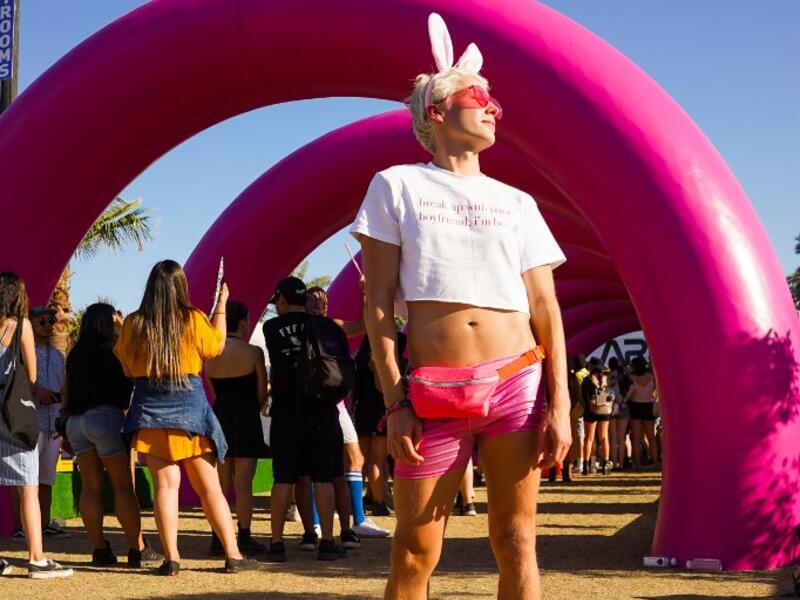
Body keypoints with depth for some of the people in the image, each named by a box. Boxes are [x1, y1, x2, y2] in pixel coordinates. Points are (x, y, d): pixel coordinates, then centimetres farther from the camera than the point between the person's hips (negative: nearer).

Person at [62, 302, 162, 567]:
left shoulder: (76, 354, 12)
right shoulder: (113, 351, -4)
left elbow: (66, 393, 15)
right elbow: (132, 383, -3)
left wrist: (66, 420, 21)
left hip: (76, 421, 6)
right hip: (106, 416, -6)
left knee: (90, 487, 7)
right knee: (123, 486, -2)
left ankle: (99, 549, 7)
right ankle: (137, 549, -1)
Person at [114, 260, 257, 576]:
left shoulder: (133, 324, -2)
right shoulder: (194, 320, -6)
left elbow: (126, 367, 9)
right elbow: (216, 346, 12)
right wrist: (221, 306, 21)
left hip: (149, 406, 1)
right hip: (189, 405, -1)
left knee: (166, 484, 2)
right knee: (209, 486, 6)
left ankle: (171, 558, -3)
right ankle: (233, 555, 8)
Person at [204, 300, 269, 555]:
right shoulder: (253, 352, -9)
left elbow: (214, 392, 9)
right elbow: (262, 393, -4)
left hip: (219, 418, 4)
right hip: (246, 418, -4)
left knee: (221, 483, 9)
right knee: (243, 484, 1)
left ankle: (218, 538, 9)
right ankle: (244, 538, 3)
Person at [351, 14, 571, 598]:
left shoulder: (517, 203, 14)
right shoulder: (397, 186, 6)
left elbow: (545, 308, 9)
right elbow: (379, 302, 1)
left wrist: (560, 403, -1)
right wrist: (394, 402, -7)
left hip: (517, 381, 2)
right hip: (434, 390, -2)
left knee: (517, 544, 3)